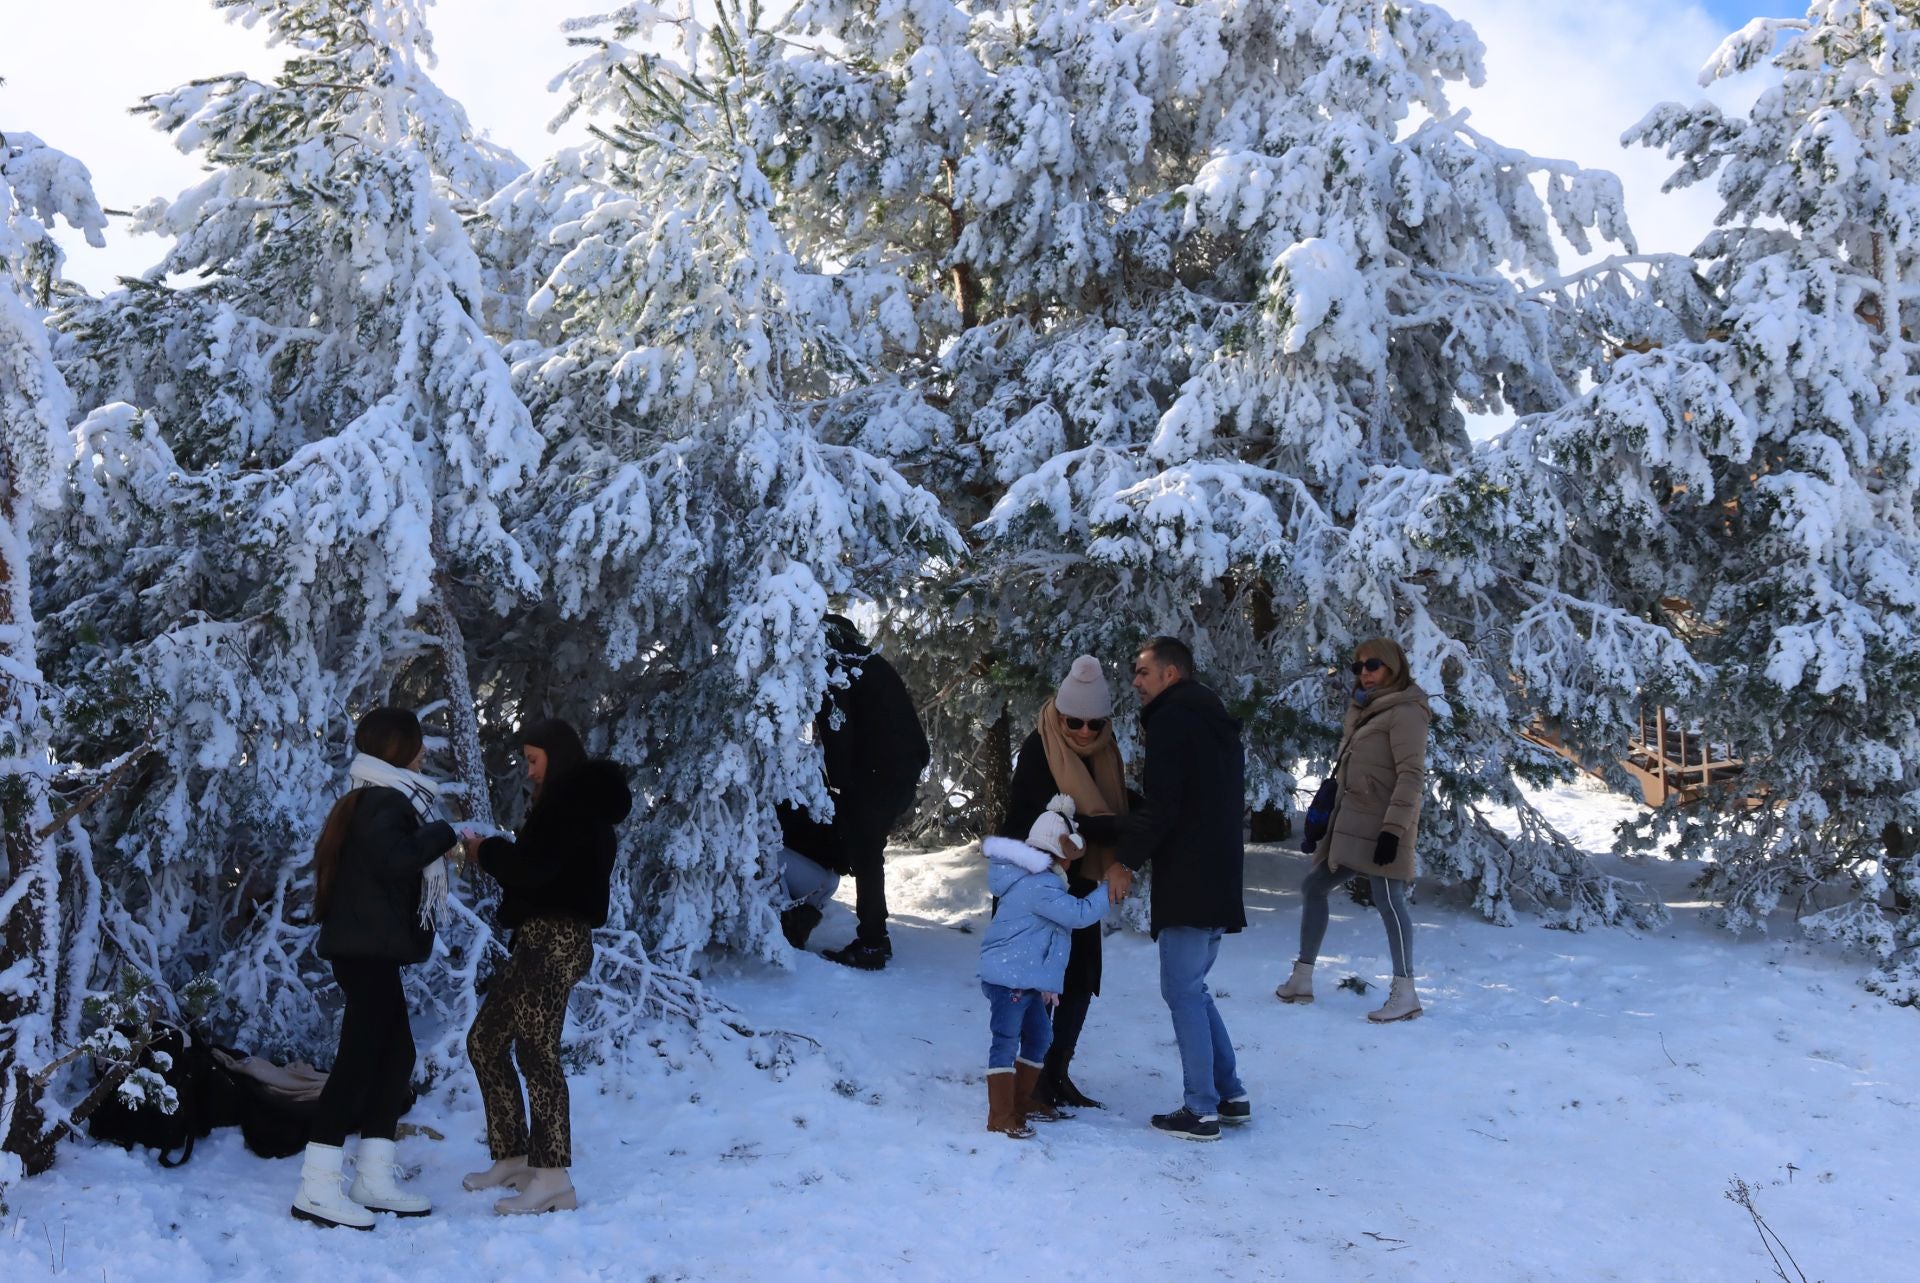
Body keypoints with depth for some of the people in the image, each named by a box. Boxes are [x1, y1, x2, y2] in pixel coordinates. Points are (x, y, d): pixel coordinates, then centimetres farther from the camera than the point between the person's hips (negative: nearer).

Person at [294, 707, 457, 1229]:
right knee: (360, 1058, -9)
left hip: (366, 947, 11)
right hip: (368, 948, -11)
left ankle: (374, 1177, 16)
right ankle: (318, 1187, -7)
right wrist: (443, 832, -15)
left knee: (396, 1054, 12)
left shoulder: (375, 799, 18)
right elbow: (396, 858, -29)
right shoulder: (387, 802, -13)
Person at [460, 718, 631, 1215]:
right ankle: (514, 1157, 20)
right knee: (485, 1042, 14)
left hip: (556, 940, -11)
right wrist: (496, 853, 8)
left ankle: (553, 1177, -11)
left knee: (536, 1050, -12)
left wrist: (486, 850, -4)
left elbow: (533, 869, -20)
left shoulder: (574, 804, -12)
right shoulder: (566, 802, 21)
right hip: (539, 938, 11)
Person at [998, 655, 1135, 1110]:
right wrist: (1116, 832, -34)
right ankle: (1031, 1079, 3)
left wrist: (1117, 863, -26)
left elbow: (1116, 812, -7)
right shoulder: (1038, 750, -18)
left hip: (1079, 883, 6)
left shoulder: (1104, 752, 0)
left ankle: (1057, 1075, 20)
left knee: (1081, 979, 8)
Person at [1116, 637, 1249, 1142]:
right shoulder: (1217, 722, 20)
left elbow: (1160, 806, -18)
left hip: (1187, 881, -9)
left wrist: (1126, 859, -11)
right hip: (1221, 876, 9)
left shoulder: (1172, 719, -9)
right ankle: (1230, 1094, 19)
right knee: (1192, 987, 18)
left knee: (1182, 991, -3)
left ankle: (1201, 1111, 0)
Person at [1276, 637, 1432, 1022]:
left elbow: (1412, 775, -16)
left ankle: (1405, 993, -8)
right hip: (1349, 822, 10)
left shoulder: (1404, 712, -8)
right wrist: (1322, 818, 19)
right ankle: (1302, 979, 19)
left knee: (1388, 899, -13)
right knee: (1313, 886, 12)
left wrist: (1393, 829, -22)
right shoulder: (1363, 710, 20)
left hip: (1381, 825, -10)